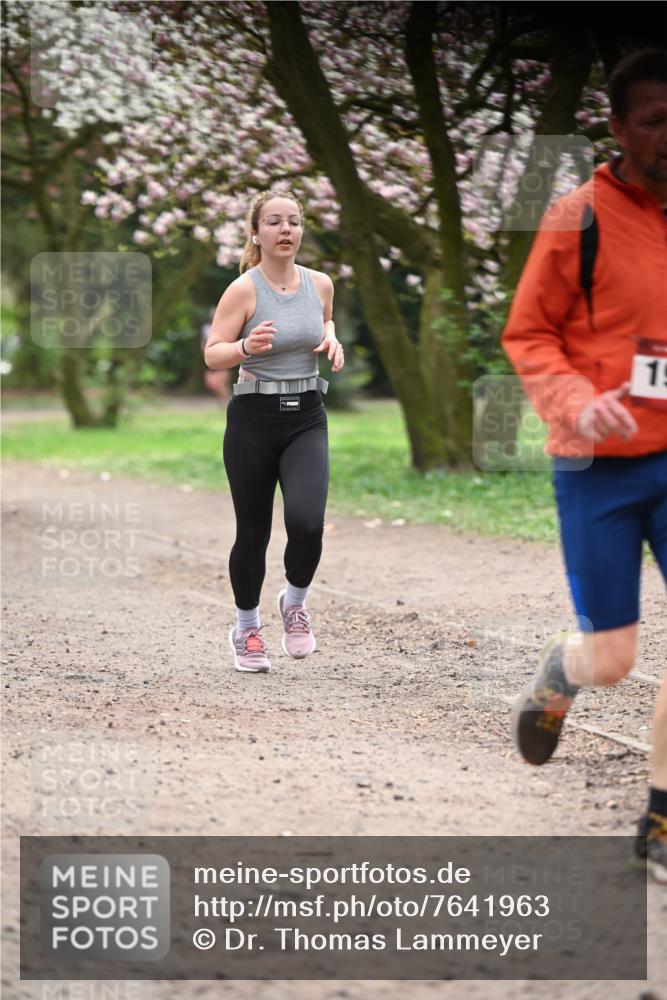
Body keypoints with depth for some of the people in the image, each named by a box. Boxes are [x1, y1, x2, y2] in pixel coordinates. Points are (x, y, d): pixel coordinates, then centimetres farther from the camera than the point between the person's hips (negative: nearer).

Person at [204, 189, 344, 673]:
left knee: (307, 521, -19)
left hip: (307, 419, 3)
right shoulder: (244, 290, -10)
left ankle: (295, 601, 11)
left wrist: (331, 339, 2)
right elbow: (212, 354, -11)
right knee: (253, 533, 5)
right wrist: (247, 347, -30)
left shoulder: (320, 284, 3)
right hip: (254, 418, -2)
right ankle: (247, 628, 28)